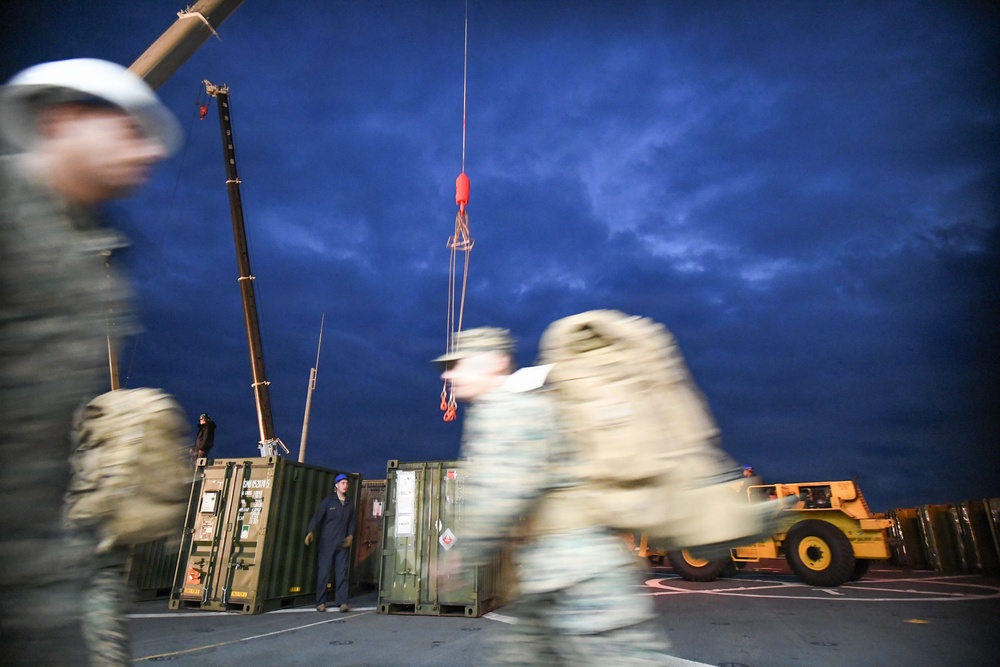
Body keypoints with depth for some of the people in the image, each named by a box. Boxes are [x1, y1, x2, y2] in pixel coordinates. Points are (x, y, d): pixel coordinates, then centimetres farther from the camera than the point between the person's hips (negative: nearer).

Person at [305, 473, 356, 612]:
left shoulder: (350, 503, 12)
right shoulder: (328, 501, -1)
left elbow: (352, 522, 14)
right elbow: (317, 517, -10)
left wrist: (351, 535, -2)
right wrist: (311, 532, -25)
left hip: (343, 543, 3)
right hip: (327, 542, -3)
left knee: (342, 573, 0)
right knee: (323, 572, 0)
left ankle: (341, 602, 2)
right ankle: (320, 602, 10)